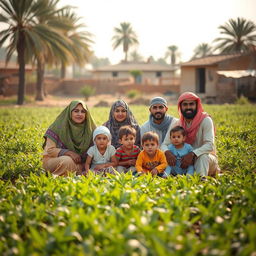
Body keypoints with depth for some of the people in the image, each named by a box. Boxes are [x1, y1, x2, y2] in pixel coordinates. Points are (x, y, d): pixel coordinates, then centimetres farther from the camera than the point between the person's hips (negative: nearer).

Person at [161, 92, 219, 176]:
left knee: (202, 155, -36)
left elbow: (209, 145, -23)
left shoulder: (205, 120, -12)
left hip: (206, 159, -3)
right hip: (185, 159, 3)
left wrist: (192, 154, -38)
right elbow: (164, 144, -5)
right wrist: (167, 152, -30)